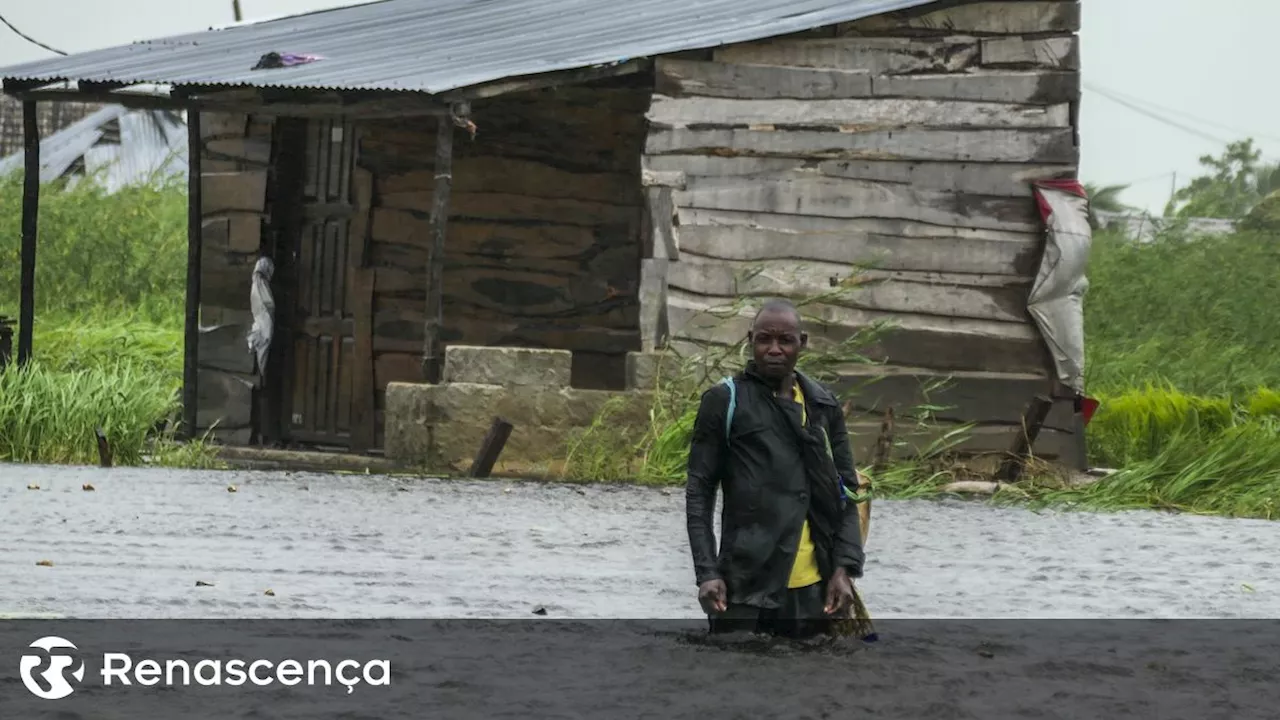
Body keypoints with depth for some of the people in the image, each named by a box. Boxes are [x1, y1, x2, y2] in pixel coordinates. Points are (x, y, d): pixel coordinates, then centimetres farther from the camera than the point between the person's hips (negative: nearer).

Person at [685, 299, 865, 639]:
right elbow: (699, 494, -1)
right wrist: (707, 572, -10)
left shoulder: (823, 406, 11)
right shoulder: (725, 402, -1)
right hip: (745, 585, -4)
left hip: (813, 586, 4)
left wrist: (844, 567, 0)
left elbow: (844, 494, 12)